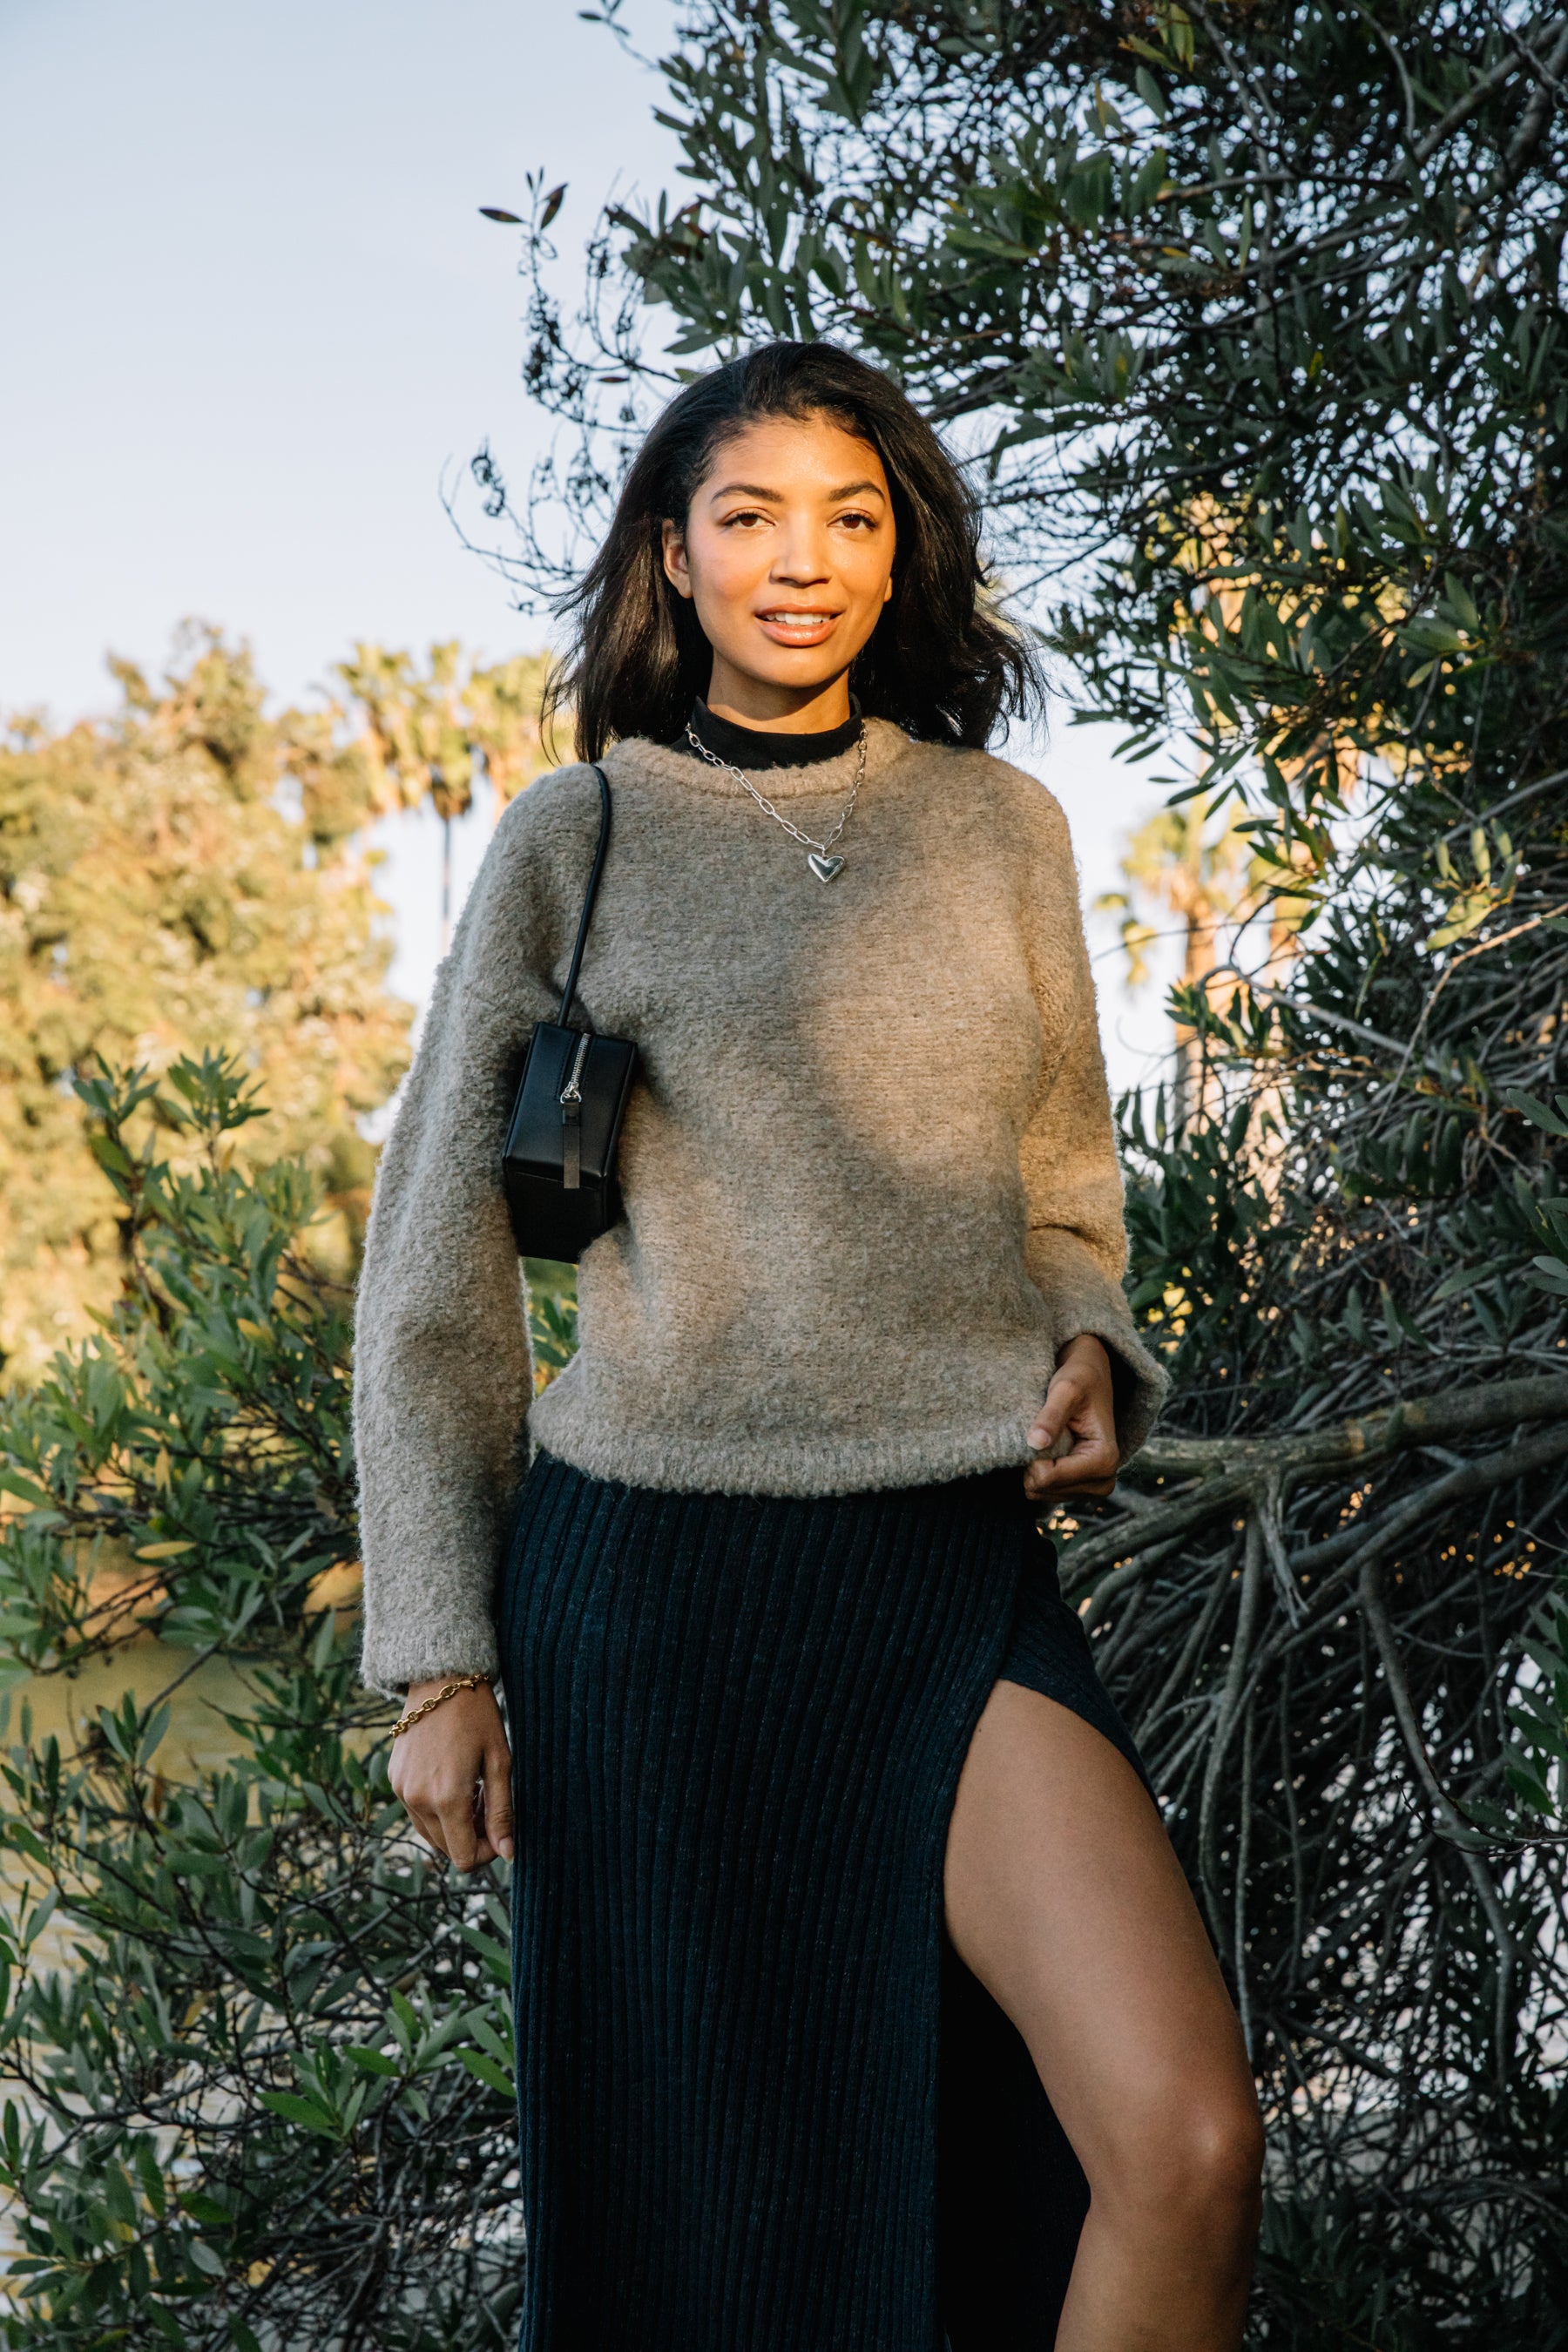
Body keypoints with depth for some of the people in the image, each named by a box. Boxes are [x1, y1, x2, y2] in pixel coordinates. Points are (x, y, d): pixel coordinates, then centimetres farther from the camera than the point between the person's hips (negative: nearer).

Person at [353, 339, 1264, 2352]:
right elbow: (436, 1267, 4)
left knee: (1186, 2143, -16)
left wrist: (1089, 1352, -1)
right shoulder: (572, 842, 2)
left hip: (956, 1572, 2)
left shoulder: (1001, 829, 10)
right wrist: (440, 1661, -1)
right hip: (650, 1579, -1)